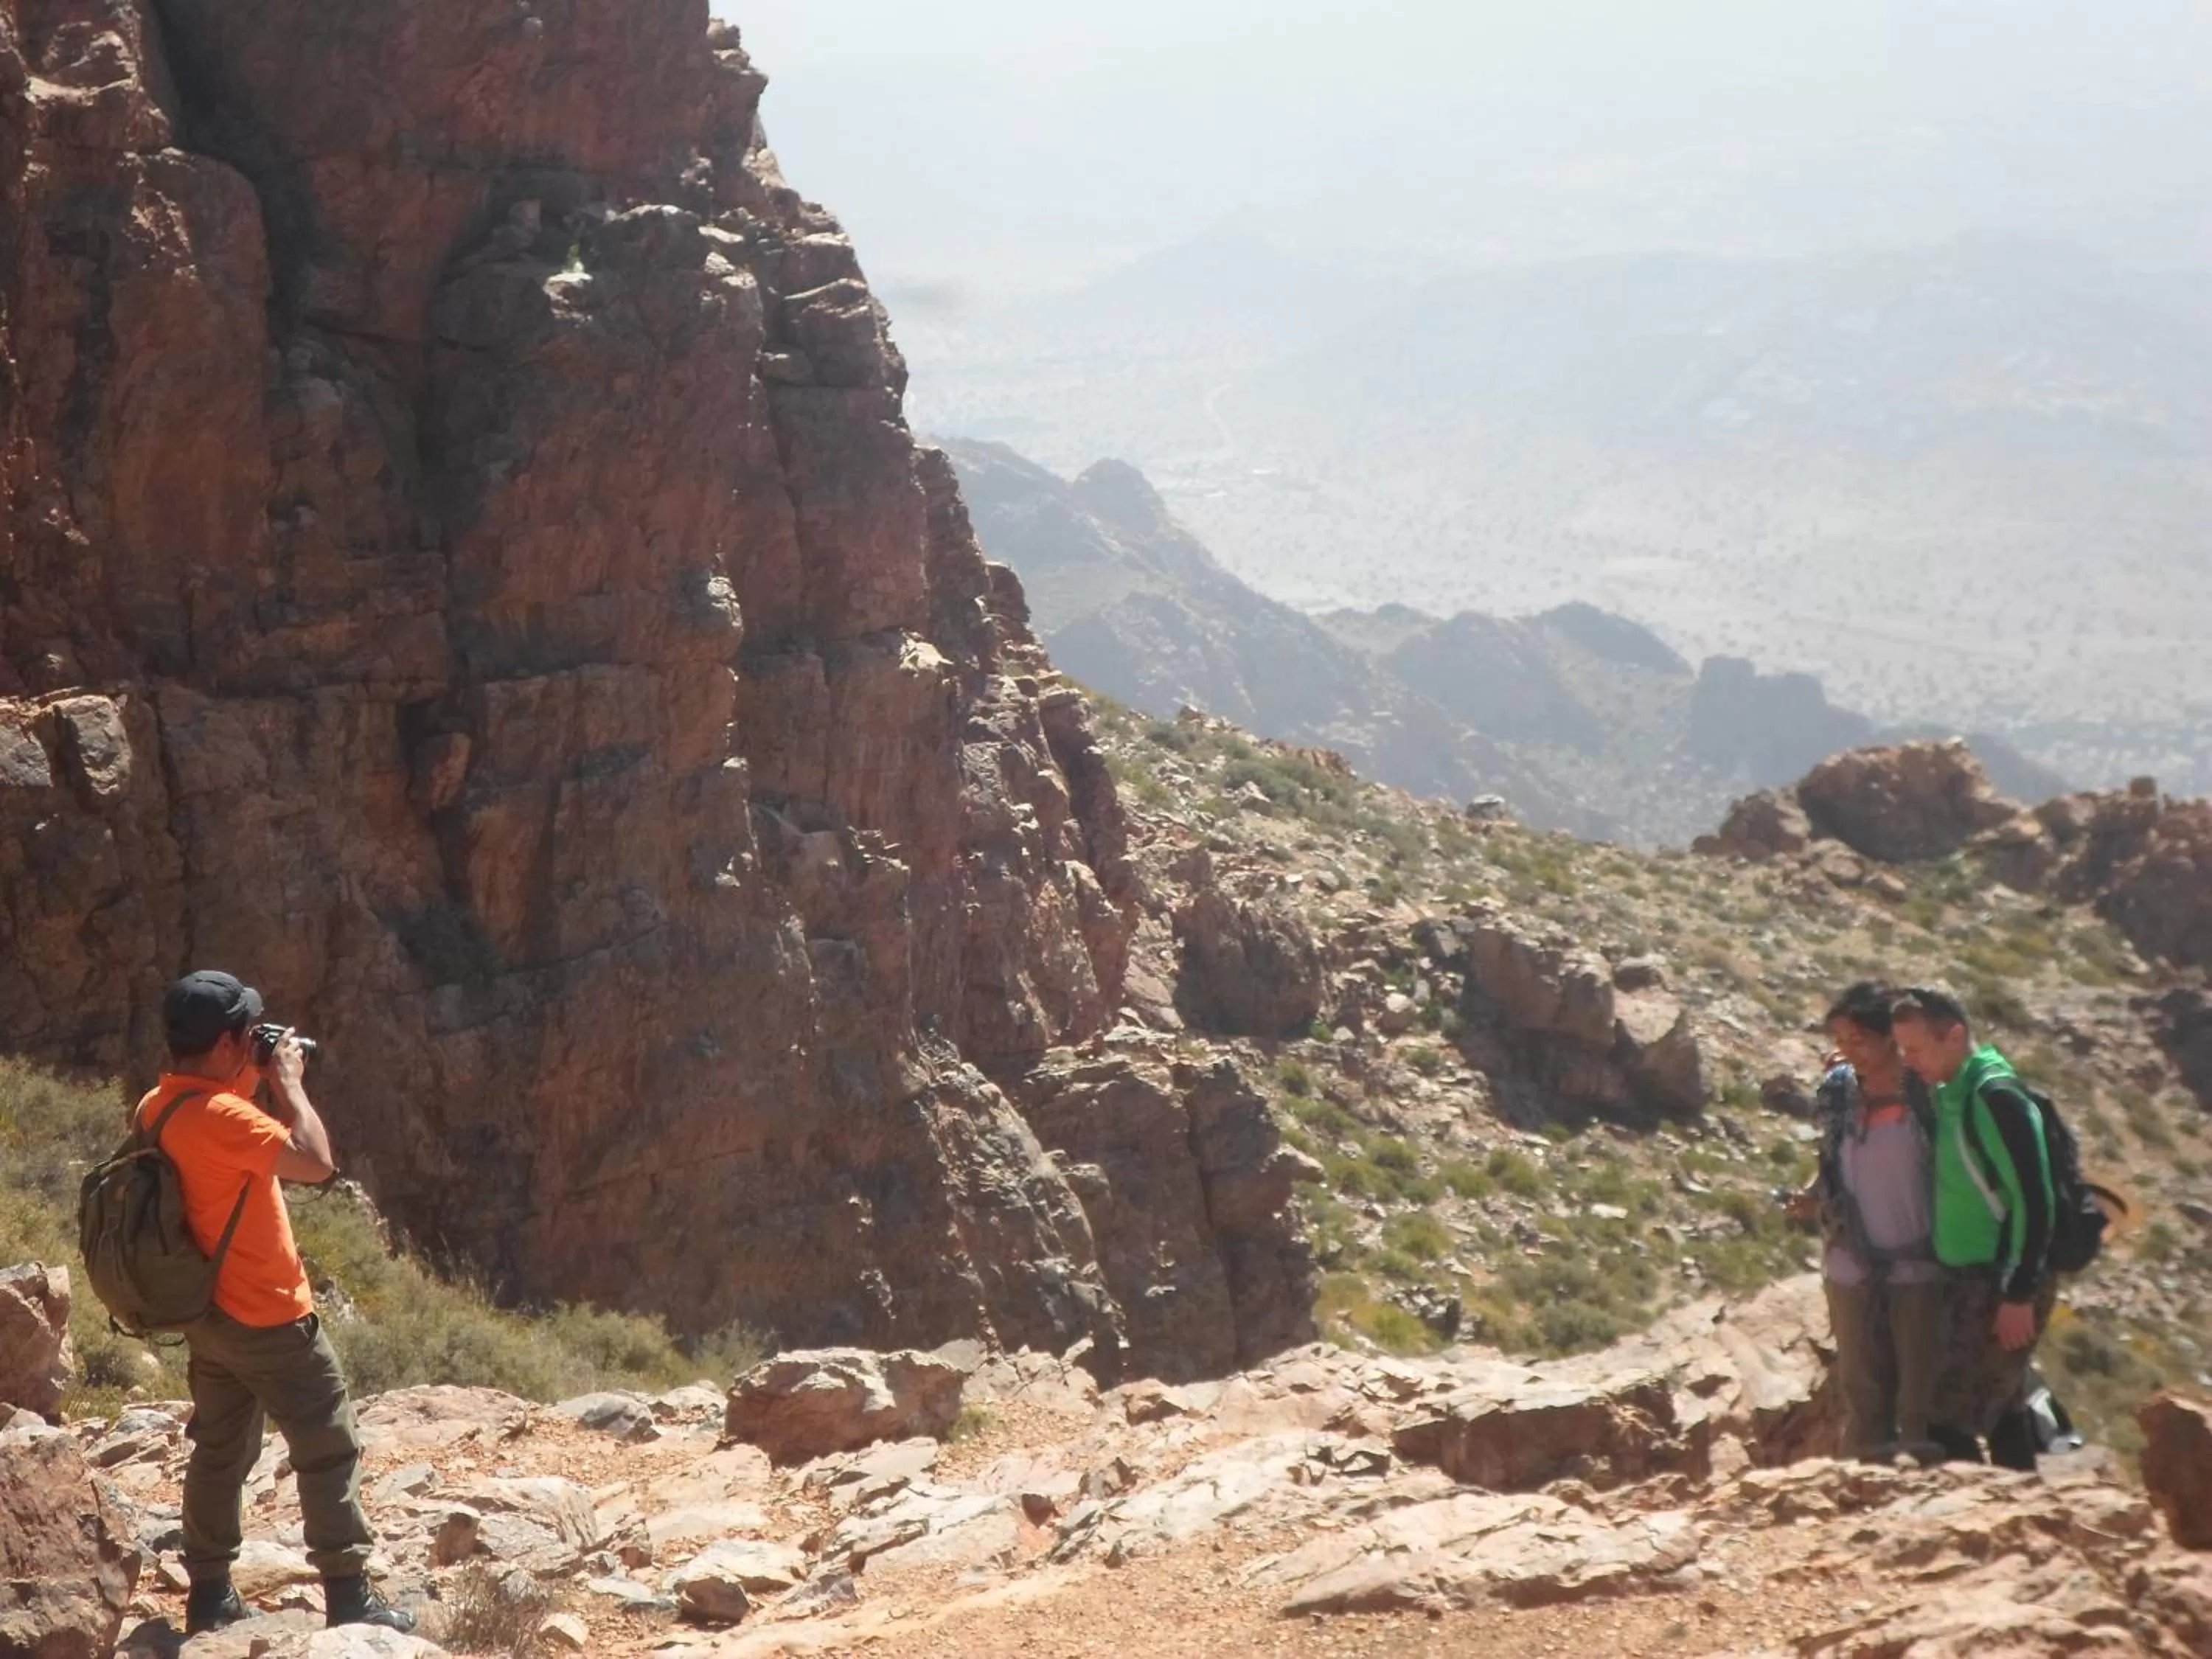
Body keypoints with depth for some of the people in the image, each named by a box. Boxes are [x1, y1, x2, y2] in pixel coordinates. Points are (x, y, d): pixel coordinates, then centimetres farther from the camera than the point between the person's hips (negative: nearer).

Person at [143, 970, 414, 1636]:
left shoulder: (159, 1107, 4)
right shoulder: (218, 1116, -26)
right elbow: (315, 1161, -29)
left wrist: (256, 1077, 9)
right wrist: (288, 1080, -17)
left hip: (208, 1313, 9)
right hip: (265, 1317, -9)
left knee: (220, 1450, 16)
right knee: (329, 1451, -1)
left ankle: (209, 1594, 21)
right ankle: (348, 1599, 1)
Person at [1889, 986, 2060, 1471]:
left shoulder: (1996, 1096, -17)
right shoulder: (1952, 1095, 10)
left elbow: (2033, 1199, -21)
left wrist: (2020, 1295, -21)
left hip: (2004, 1285, -9)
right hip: (1972, 1279, 9)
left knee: (1953, 1421, -8)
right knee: (2000, 1417, 14)